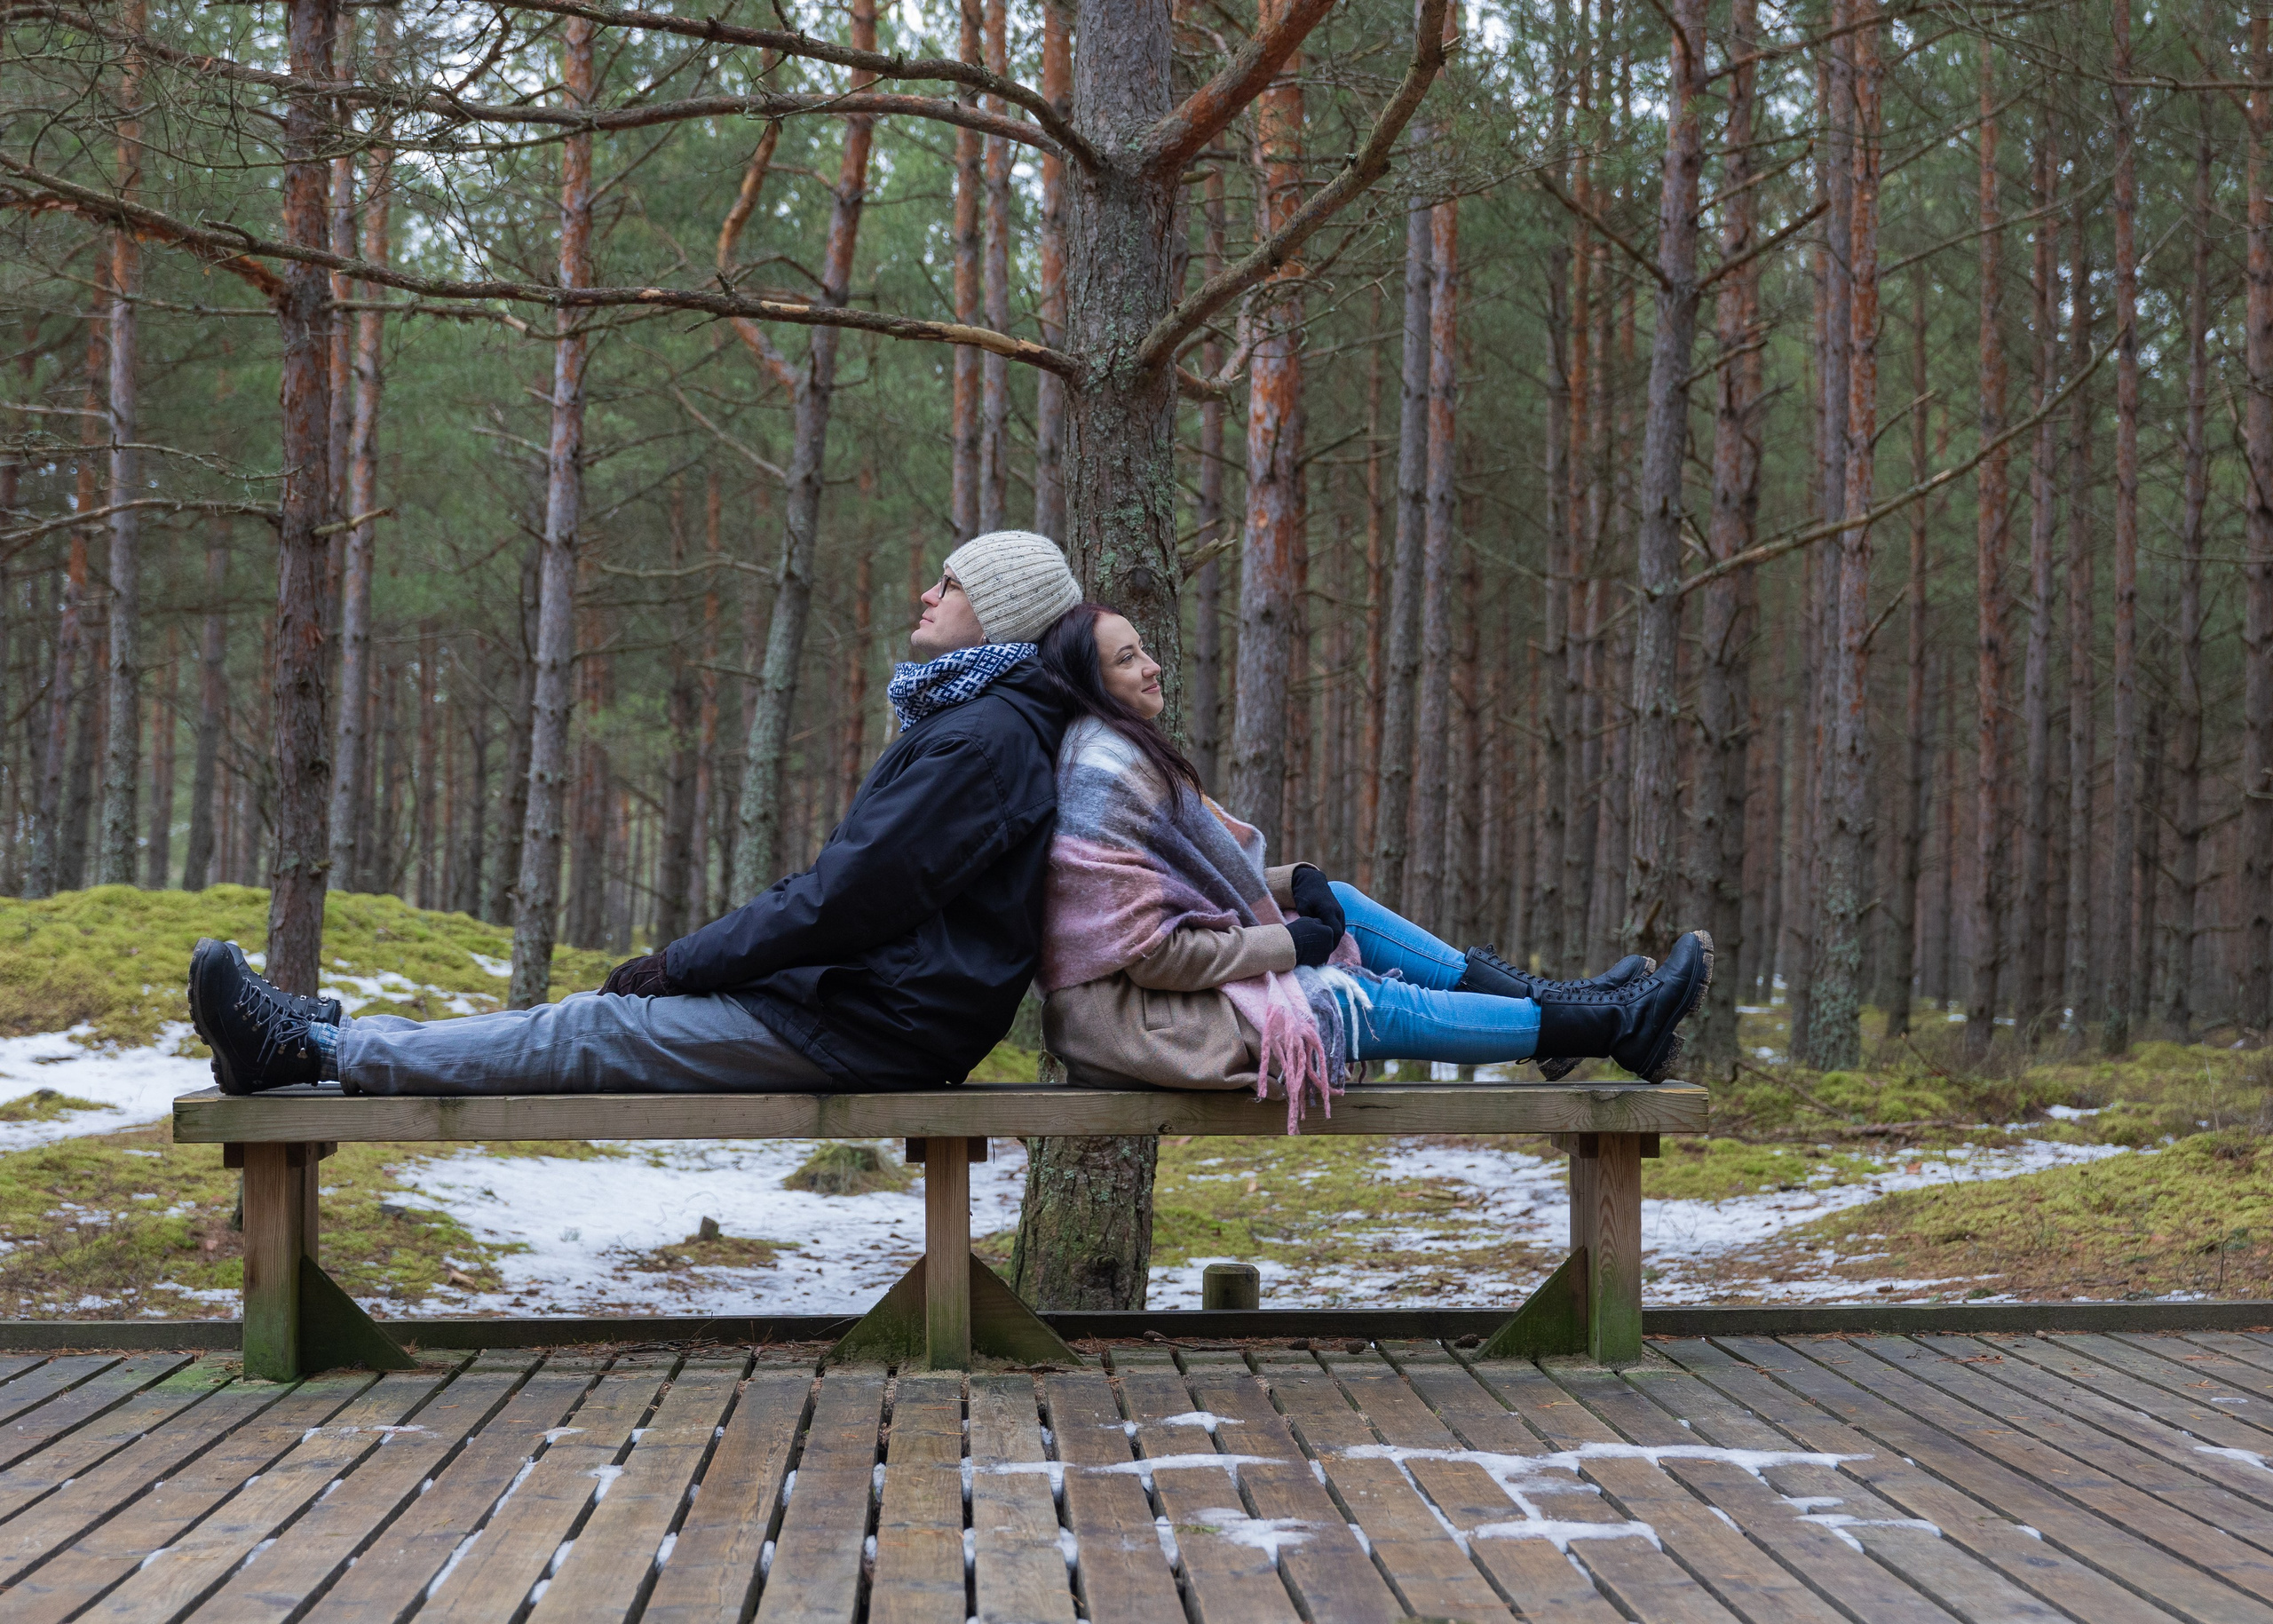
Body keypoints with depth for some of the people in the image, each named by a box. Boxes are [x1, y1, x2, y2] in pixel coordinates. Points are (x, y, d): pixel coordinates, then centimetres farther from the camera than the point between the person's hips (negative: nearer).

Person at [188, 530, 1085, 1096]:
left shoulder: (990, 734, -14)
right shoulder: (956, 721, 22)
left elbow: (849, 895, -20)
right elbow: (835, 881, 22)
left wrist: (680, 965, -14)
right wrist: (689, 960, 12)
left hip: (866, 1026, -9)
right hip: (847, 997, 9)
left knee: (598, 1035, -10)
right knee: (604, 1017, 3)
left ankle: (312, 1049, -9)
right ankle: (322, 1037, 2)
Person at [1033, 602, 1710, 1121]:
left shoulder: (1107, 750, 11)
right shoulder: (1109, 775, -22)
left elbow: (1194, 879, 18)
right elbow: (1153, 953, -25)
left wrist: (1291, 883, 2)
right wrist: (1288, 944, -13)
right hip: (1130, 1017, -10)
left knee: (1338, 904, 10)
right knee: (1374, 1005, -5)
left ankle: (1540, 999, 9)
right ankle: (1617, 1027, 3)